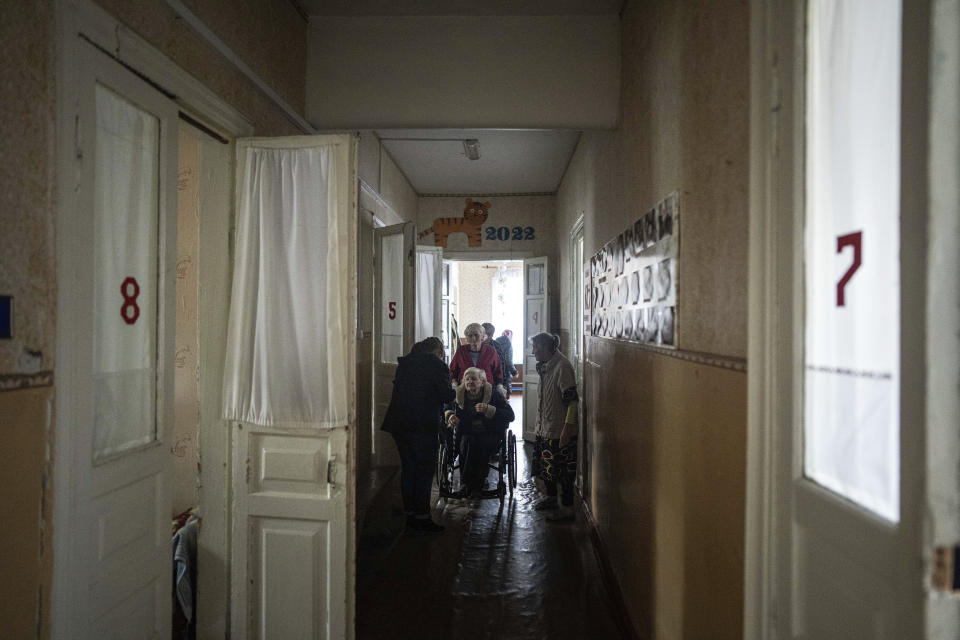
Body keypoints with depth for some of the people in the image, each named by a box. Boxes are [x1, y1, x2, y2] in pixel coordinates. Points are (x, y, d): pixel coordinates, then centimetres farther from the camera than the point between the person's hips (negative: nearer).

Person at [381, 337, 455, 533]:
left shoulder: (405, 362, 13)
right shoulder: (437, 365, -8)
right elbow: (447, 395, -10)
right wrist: (453, 390, 12)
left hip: (399, 424, 7)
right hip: (423, 425, -7)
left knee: (408, 467, 14)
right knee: (425, 469, 1)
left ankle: (410, 513, 20)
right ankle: (422, 516, 2)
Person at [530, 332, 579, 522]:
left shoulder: (562, 366, -19)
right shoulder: (545, 366, 11)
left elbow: (572, 400, -22)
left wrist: (567, 428, -24)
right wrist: (539, 425, 21)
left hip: (560, 431, -10)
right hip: (545, 428, 10)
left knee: (562, 470, -1)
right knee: (544, 464, 19)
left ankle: (567, 508, 9)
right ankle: (551, 498, 36)